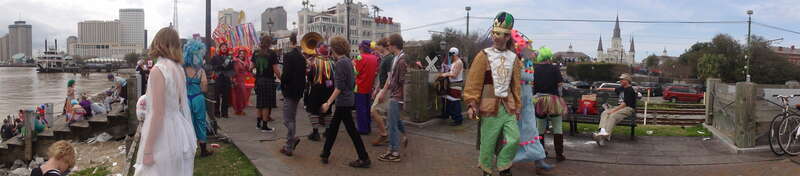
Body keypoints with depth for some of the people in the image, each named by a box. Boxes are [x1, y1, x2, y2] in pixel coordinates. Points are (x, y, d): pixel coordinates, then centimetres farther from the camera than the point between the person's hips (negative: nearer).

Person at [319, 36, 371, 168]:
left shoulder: (340, 63, -18)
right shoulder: (348, 61, 9)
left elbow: (339, 87, -22)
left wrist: (328, 102, -21)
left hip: (343, 101, -10)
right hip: (348, 99, 10)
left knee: (351, 130, -3)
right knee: (333, 127, 18)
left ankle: (364, 159, 2)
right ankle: (325, 153, 29)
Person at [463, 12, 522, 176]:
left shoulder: (513, 58, 9)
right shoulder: (484, 56, -5)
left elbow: (515, 84, 15)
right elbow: (473, 82, -8)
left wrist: (517, 106, 15)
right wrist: (472, 104, -14)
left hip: (508, 106, 4)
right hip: (490, 106, -4)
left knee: (515, 139, -5)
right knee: (488, 143, 3)